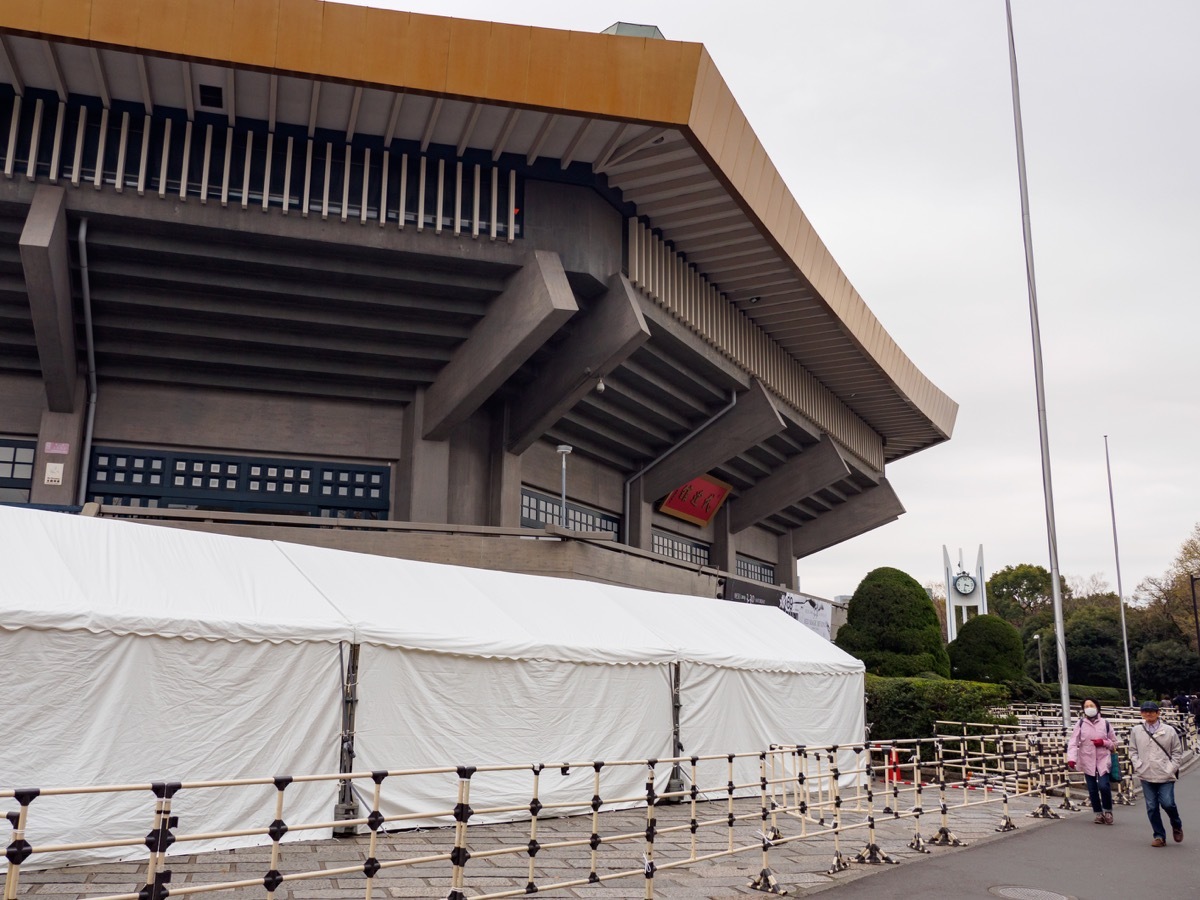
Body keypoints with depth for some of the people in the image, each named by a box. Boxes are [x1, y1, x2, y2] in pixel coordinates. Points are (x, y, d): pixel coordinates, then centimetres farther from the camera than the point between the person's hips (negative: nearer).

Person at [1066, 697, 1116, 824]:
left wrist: (1103, 742, -9)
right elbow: (1073, 742, -7)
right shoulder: (1080, 723, 1)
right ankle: (1098, 813, 22)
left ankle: (1108, 810, 9)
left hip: (1103, 759, -1)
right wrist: (1071, 758, -20)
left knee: (1103, 785, -14)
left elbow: (1114, 743, 13)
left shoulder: (1105, 723, 5)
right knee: (1092, 789, 5)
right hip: (1087, 761, 1)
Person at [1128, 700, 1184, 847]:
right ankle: (1159, 836, 16)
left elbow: (1177, 751, 6)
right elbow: (1132, 750, 10)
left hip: (1166, 776, -2)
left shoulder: (1169, 731, 0)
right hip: (1146, 776, 2)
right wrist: (1138, 765, -3)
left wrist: (1172, 768, -4)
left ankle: (1177, 825, 23)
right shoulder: (1136, 731, 3)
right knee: (1151, 807, 3)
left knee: (1167, 803, -9)